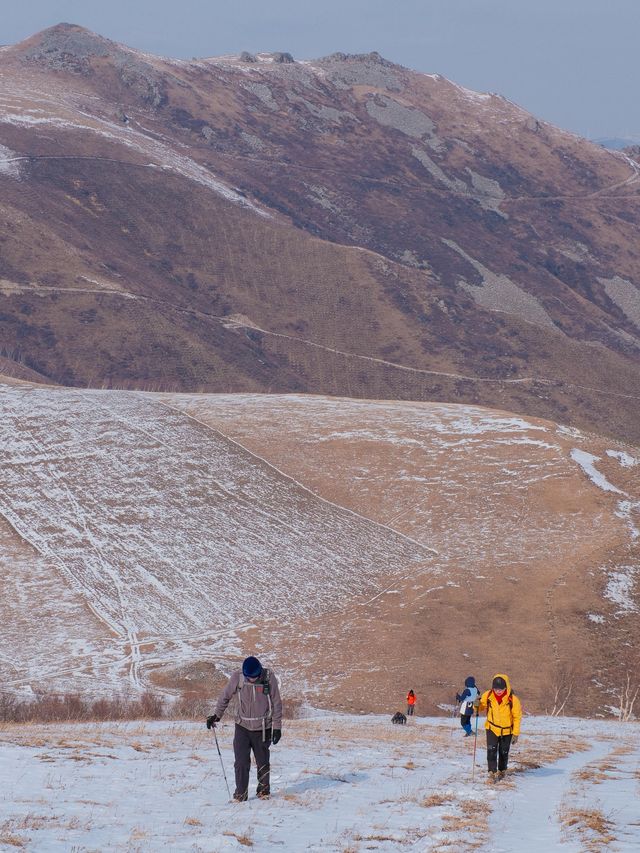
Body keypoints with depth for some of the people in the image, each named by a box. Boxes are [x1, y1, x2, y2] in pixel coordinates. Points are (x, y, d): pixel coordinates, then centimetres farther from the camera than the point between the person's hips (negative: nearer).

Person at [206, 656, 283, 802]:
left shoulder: (269, 678, -12)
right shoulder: (237, 677, -11)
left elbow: (276, 704, -3)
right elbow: (225, 696, 6)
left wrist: (277, 727, -3)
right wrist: (216, 715, 7)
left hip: (263, 728, 0)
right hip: (242, 727, 0)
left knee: (263, 762, 10)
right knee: (241, 762, -6)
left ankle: (263, 790, 28)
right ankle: (240, 794, 3)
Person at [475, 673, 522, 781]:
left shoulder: (513, 699, -21)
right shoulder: (488, 696, -14)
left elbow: (517, 717, -11)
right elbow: (482, 706, 4)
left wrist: (516, 733, -11)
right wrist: (477, 705, -21)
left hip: (507, 730, -1)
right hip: (492, 728, 1)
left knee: (504, 753, 13)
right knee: (491, 750, -15)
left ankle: (501, 771, 34)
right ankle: (492, 772, -9)